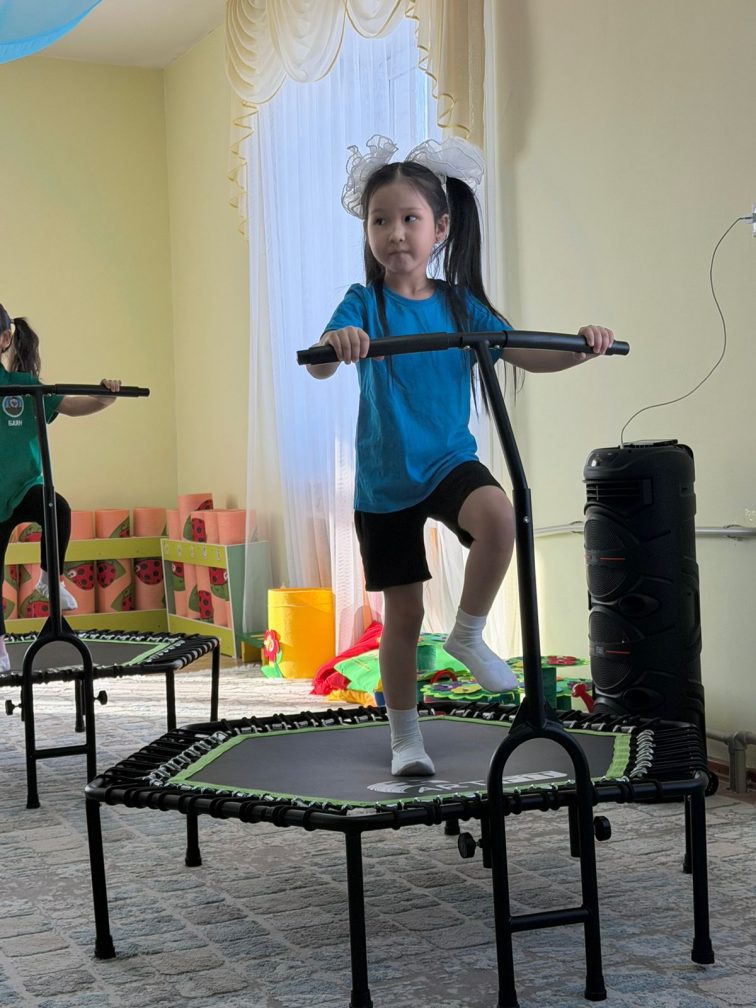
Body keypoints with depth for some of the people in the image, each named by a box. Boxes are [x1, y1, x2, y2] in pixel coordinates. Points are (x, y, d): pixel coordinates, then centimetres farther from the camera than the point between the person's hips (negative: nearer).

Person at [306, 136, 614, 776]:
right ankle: (405, 737, 26)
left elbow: (527, 356, -1)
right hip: (385, 480, -1)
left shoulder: (459, 303, -1)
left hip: (450, 461, 2)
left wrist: (582, 347, -19)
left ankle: (469, 635, -7)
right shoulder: (363, 304, -9)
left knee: (498, 514, -32)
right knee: (403, 611, 5)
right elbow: (320, 365, -25)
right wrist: (332, 345, -48)